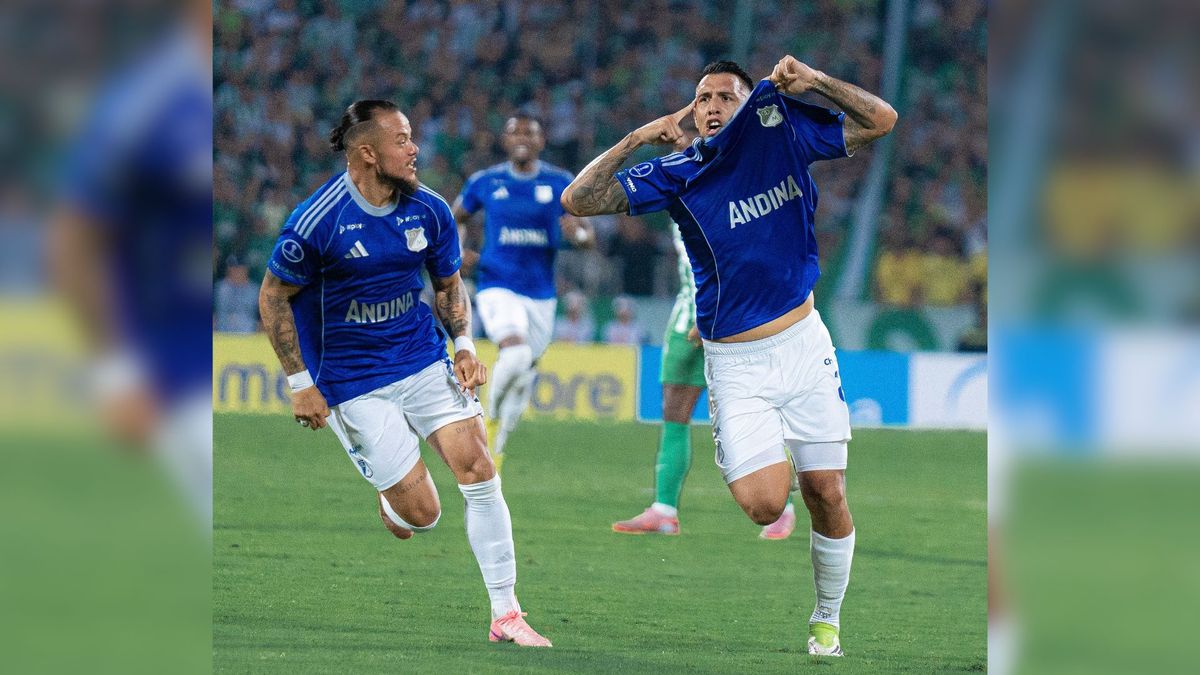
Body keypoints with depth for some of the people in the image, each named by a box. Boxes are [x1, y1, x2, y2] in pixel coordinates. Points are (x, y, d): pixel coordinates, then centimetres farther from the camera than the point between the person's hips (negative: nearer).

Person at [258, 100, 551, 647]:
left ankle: (505, 615, -3)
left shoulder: (429, 210, -2)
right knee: (421, 512, -8)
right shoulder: (316, 222, -18)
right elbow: (274, 296, -7)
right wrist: (300, 385, -8)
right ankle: (388, 505, 32)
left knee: (478, 469, -11)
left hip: (425, 361, 5)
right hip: (352, 384, -4)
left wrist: (464, 345, -1)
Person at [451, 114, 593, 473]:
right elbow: (455, 218, 18)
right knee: (516, 352, -29)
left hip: (540, 294, 3)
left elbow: (587, 237, 3)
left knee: (523, 377, 9)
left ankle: (493, 449, 29)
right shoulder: (484, 182, 2)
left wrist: (579, 232, -22)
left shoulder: (560, 184, 2)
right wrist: (458, 251, -2)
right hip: (497, 288, -3)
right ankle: (493, 413, -2)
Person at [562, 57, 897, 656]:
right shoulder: (678, 174, -3)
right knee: (763, 504, -16)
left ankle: (827, 620, 22)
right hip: (736, 364, -1)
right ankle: (770, 462, 21)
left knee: (827, 495, 1)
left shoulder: (782, 132, 1)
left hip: (802, 344, 1)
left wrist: (816, 82, -13)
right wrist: (636, 140, -14)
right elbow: (577, 200, -7)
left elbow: (881, 120, 2)